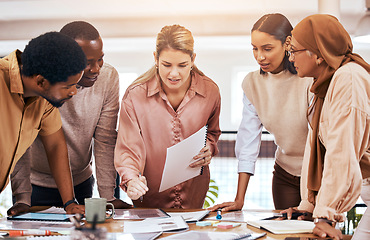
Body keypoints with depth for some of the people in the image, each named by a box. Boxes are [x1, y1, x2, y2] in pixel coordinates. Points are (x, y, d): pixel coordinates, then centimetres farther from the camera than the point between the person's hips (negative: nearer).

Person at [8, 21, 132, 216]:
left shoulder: (109, 77, -13)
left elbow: (105, 140, -9)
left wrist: (108, 196, -13)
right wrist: (22, 197, -23)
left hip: (81, 183, 3)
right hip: (37, 184, -3)